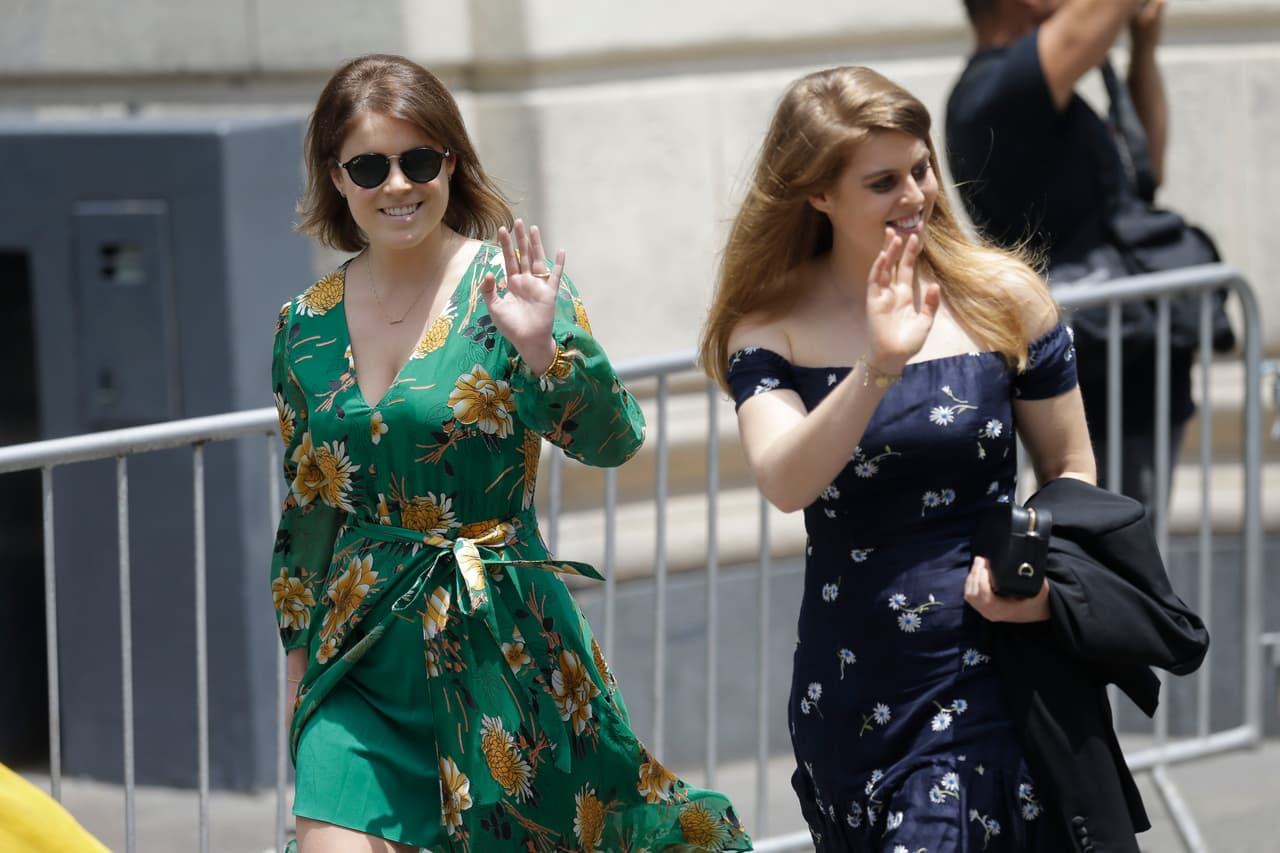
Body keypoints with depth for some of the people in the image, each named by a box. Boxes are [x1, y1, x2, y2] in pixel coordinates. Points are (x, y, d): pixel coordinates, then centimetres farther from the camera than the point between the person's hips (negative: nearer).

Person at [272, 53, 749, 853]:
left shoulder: (507, 284, -6)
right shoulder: (306, 326, 5)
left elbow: (613, 440, -16)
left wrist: (542, 347, -32)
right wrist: (299, 652, 19)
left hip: (501, 644, -3)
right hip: (364, 658, 3)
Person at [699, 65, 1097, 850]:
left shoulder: (1003, 298, -2)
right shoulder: (770, 329, -2)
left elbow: (1072, 474, 7)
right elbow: (785, 483, -19)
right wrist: (878, 368, -32)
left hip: (988, 666, -2)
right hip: (851, 688, 2)